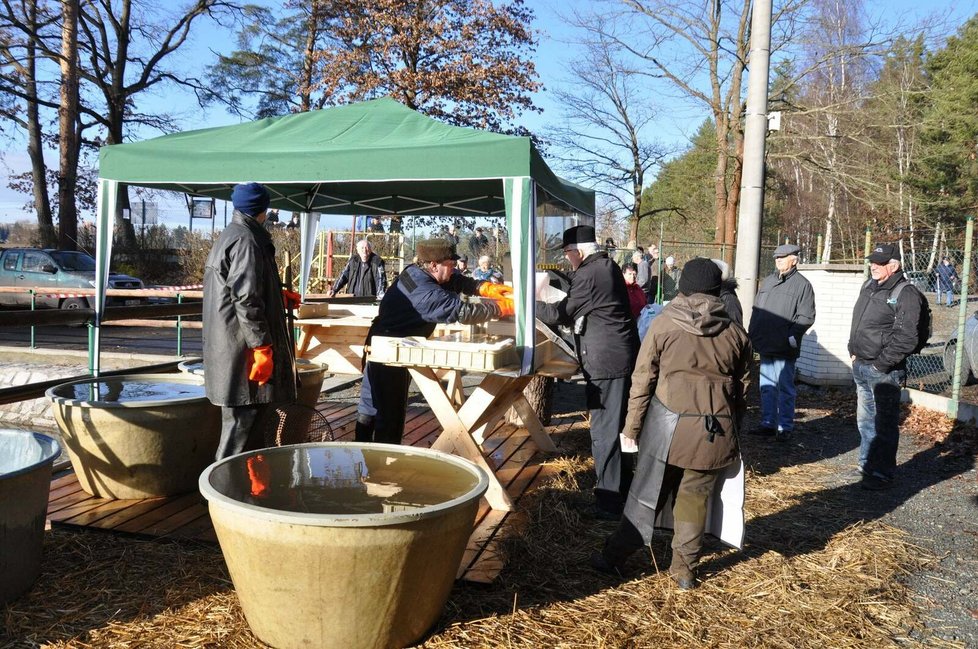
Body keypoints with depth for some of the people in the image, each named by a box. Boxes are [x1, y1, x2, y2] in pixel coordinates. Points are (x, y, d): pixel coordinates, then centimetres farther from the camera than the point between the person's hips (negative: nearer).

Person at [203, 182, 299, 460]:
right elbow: (247, 299, -22)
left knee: (247, 415, 18)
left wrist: (281, 296, 36)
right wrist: (262, 346, -21)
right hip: (241, 347, -11)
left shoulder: (229, 237, 16)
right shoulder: (246, 241, -16)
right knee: (244, 417, -5)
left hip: (228, 342, 11)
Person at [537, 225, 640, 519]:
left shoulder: (587, 275, -17)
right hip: (622, 356, 10)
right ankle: (623, 487, 33)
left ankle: (609, 502, 3)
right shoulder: (608, 267, 14)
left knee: (603, 431, -4)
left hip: (606, 362, -10)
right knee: (615, 426, 20)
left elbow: (561, 313, -11)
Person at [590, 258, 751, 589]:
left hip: (668, 425, -2)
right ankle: (684, 569, 22)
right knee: (694, 499, 12)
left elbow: (642, 379, -3)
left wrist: (631, 426, 4)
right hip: (715, 431, 2)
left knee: (647, 495, 8)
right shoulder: (735, 333, 5)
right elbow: (742, 387, 12)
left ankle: (614, 557, 18)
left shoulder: (664, 324, -3)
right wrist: (734, 429, 23)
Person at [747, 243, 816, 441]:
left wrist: (793, 335, -19)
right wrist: (752, 335, 11)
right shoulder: (768, 282, 15)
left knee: (785, 389, 2)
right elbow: (756, 311, 18)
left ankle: (785, 427, 11)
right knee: (767, 387, 12)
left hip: (784, 349, -6)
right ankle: (767, 423, 20)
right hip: (765, 346, 6)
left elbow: (806, 317, -10)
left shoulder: (802, 285, -4)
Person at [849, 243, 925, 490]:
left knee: (884, 424, -2)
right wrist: (853, 352, 13)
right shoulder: (869, 287, 12)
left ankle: (882, 474, 7)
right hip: (861, 366, 9)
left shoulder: (906, 294, -13)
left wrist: (881, 363, -17)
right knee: (865, 421, 18)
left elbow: (905, 338, -18)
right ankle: (867, 465, 31)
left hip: (884, 371, -9)